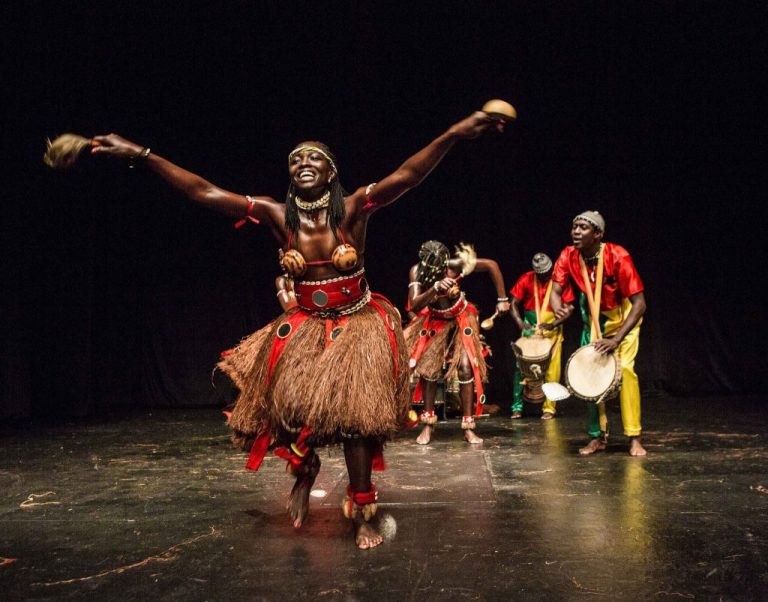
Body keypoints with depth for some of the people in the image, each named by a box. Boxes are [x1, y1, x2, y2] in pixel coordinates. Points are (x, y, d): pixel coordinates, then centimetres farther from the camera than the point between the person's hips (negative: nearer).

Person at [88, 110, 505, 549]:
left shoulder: (352, 209, -14)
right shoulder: (278, 215, -8)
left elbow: (407, 176, -27)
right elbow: (203, 192, -11)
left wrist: (454, 134, -41)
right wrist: (141, 154, -15)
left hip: (357, 324, -2)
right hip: (305, 327, 2)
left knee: (355, 415, -5)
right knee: (288, 403, -16)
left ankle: (363, 515, 14)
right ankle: (305, 467, 19)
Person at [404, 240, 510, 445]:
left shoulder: (454, 265, -28)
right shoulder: (417, 271, -24)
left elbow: (492, 265, -20)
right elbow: (414, 306, -34)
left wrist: (502, 300, -17)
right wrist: (435, 288, -50)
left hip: (460, 320, -1)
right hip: (434, 321, 1)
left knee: (466, 367, -11)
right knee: (428, 367, -6)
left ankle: (468, 427, -2)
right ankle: (428, 425, 8)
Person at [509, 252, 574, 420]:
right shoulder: (526, 279, -2)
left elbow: (568, 309, -6)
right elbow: (513, 303, -1)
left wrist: (553, 324, -21)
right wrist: (520, 323, -17)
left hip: (553, 331, -1)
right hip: (530, 329, 1)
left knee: (552, 370, -2)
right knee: (521, 367, -3)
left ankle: (549, 408, 7)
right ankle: (517, 407, 4)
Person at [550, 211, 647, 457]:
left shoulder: (618, 256, -29)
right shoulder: (568, 256, -17)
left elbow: (639, 303, -29)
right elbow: (555, 290, -19)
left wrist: (617, 339, -36)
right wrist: (557, 306, -45)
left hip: (623, 315, -4)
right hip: (594, 316, 4)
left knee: (624, 368, -20)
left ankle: (634, 438, -10)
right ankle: (598, 436, 12)